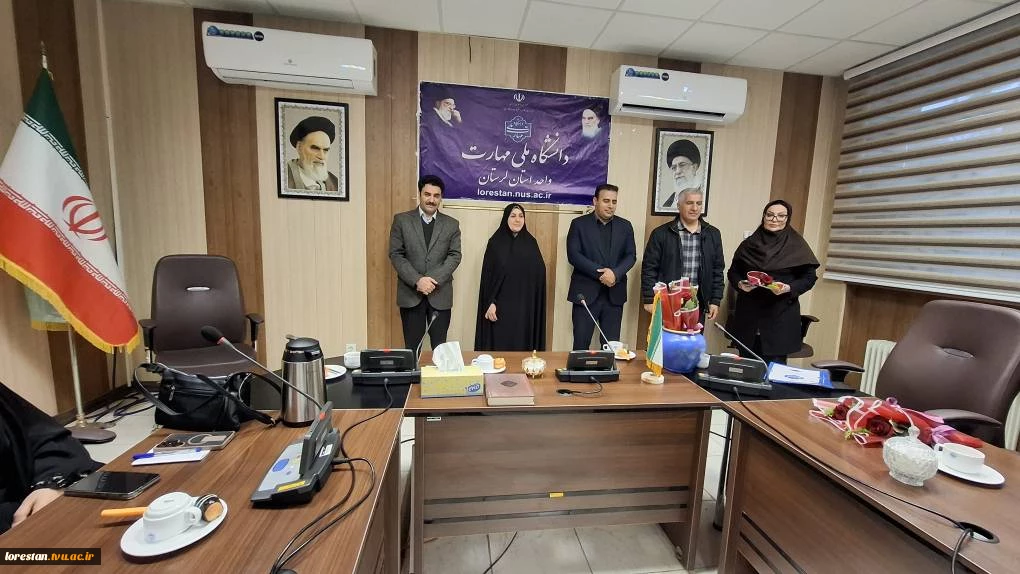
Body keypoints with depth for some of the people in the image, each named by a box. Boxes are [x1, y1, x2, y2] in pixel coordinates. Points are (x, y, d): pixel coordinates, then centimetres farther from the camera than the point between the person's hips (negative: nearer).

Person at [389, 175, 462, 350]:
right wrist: (417, 280, -14)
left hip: (440, 294, 1)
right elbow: (396, 255, -2)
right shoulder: (401, 220, 4)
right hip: (410, 293, 0)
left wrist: (433, 279, -14)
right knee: (412, 348, 7)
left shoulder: (452, 224, 7)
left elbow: (454, 256, 0)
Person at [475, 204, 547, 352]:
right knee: (499, 345, 2)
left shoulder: (531, 242, 7)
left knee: (522, 344, 7)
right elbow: (487, 275, -3)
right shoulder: (495, 242, 0)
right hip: (501, 304, -2)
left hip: (525, 306, 2)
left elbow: (540, 272, 1)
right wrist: (490, 302, -11)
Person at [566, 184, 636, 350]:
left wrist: (615, 273, -15)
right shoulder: (579, 224, 1)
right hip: (586, 292, -3)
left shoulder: (625, 226, 10)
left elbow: (631, 255, 5)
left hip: (614, 294, 3)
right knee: (581, 345, 3)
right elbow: (573, 255, -9)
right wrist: (600, 273, -17)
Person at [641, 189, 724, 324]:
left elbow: (717, 270, 11)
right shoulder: (661, 233, -3)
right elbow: (649, 268, -5)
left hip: (697, 305, 3)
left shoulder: (713, 234, 8)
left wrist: (715, 300, 6)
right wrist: (650, 300, -9)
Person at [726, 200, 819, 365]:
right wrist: (740, 284, -10)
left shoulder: (797, 246, 1)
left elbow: (809, 277, 0)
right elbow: (733, 272, 11)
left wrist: (789, 288, -18)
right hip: (748, 314, 2)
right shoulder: (748, 244, 7)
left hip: (780, 315, -2)